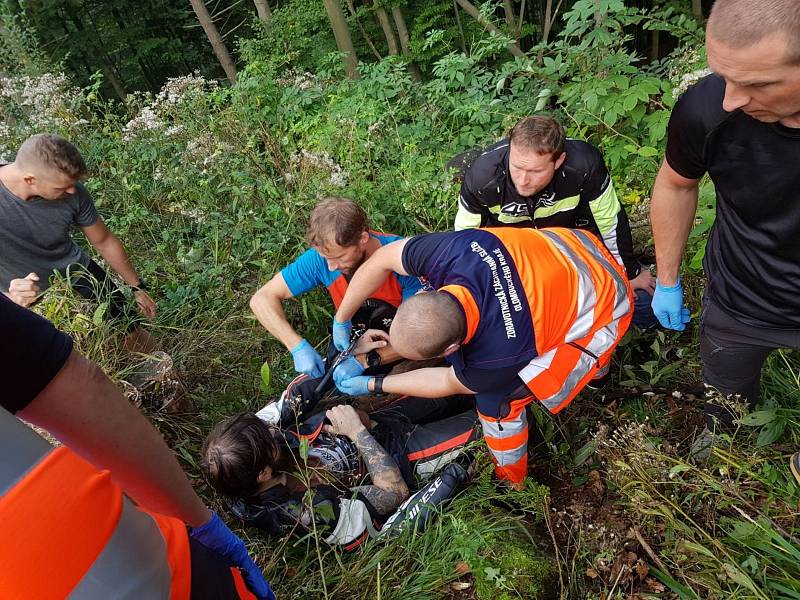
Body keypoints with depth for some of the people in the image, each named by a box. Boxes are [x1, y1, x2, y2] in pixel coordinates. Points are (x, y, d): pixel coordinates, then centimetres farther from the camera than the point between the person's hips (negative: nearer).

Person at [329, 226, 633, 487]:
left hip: (599, 311, -6)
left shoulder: (498, 354, -35)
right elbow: (380, 261, -10)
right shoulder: (450, 251, -30)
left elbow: (450, 383, -13)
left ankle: (510, 482, 22)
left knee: (496, 399, -7)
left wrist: (372, 385, -3)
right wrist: (341, 321, -3)